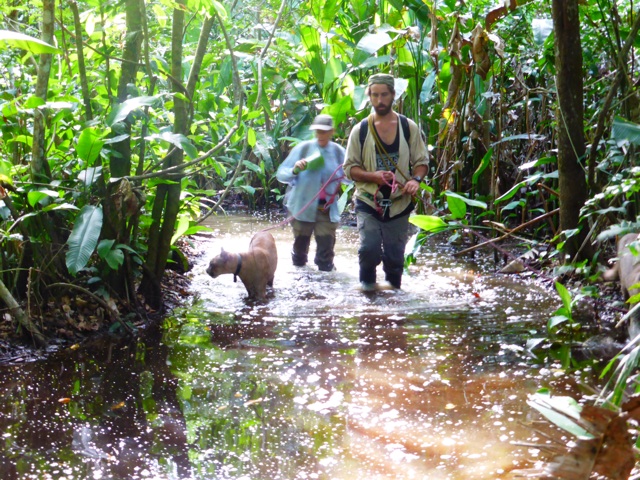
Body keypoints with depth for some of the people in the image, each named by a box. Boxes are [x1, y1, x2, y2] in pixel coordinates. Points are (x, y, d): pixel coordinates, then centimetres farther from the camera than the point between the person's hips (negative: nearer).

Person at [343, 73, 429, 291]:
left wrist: (415, 180, -16)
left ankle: (393, 286, 29)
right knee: (369, 248, -16)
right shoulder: (361, 130, 0)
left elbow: (421, 162, 6)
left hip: (399, 202, 1)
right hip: (368, 201, -1)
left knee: (395, 254, 6)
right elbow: (350, 167, 2)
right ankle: (367, 279, 13)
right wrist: (373, 176, -17)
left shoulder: (409, 127, 2)